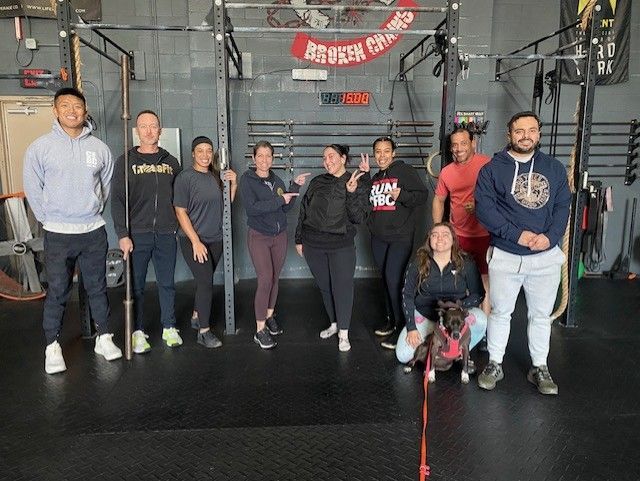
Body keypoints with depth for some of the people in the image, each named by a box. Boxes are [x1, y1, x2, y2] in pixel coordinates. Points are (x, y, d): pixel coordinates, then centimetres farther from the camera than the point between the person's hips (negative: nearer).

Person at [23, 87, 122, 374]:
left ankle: (104, 338, 24)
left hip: (94, 231, 2)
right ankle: (52, 347, 17)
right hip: (58, 233, -2)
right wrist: (48, 219, 1)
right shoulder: (40, 147, -4)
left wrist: (94, 210, 12)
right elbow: (33, 188, 1)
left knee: (97, 288, 12)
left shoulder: (99, 148, 3)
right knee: (57, 292, 5)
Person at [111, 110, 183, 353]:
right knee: (136, 285, 6)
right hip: (137, 234, -2)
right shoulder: (126, 161, 2)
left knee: (167, 283, 9)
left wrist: (177, 224, 4)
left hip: (166, 234, 2)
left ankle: (169, 328, 22)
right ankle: (138, 332, 18)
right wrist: (122, 235, -11)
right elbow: (117, 200, -3)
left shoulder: (171, 162, 10)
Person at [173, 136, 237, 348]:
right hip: (194, 240, -5)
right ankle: (204, 331, 5)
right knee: (206, 282, -7)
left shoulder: (216, 176, 5)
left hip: (215, 239, 6)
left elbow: (228, 202, 15)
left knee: (205, 281, 15)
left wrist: (233, 183, -3)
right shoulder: (185, 177, -11)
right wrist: (196, 242, -17)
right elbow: (180, 212, -13)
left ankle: (197, 317, 34)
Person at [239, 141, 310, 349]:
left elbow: (287, 207, 4)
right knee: (265, 280, -10)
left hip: (279, 236, 5)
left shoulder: (277, 180, 8)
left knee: (274, 279, 11)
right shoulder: (247, 179, -7)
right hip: (258, 237, -5)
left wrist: (295, 186, -5)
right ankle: (260, 330, -2)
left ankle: (269, 316, 30)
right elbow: (252, 208, -20)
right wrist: (279, 200, -21)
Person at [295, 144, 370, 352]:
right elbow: (303, 211, 12)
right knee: (324, 286, 14)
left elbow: (359, 218, -10)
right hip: (313, 245, 4)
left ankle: (343, 333, 14)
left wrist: (351, 193, -23)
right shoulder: (317, 182, 7)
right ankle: (333, 324, 32)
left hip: (341, 246, -3)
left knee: (342, 287, 0)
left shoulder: (358, 184, -2)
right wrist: (299, 239, 12)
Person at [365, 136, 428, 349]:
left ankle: (402, 326, 0)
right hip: (379, 237, 7)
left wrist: (401, 194, -24)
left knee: (394, 280, -12)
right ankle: (391, 319, 27)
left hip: (401, 237, -7)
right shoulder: (375, 178, 15)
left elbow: (423, 195, -8)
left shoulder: (405, 171, -5)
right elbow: (369, 203, 25)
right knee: (385, 279, 13)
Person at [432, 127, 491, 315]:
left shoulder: (487, 164, -8)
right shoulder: (447, 171, 7)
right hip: (457, 235, 4)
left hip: (484, 234, -4)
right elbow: (438, 200, 17)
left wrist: (480, 205, -21)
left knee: (485, 281, 3)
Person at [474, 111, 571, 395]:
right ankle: (494, 365, 25)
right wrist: (517, 234, -18)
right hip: (505, 256, -2)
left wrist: (550, 236, -13)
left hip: (546, 257, 3)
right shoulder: (492, 169, -3)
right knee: (500, 312, 9)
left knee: (541, 315, 13)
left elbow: (563, 206, 4)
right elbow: (484, 208, -11)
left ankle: (540, 368, 28)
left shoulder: (554, 168, 7)